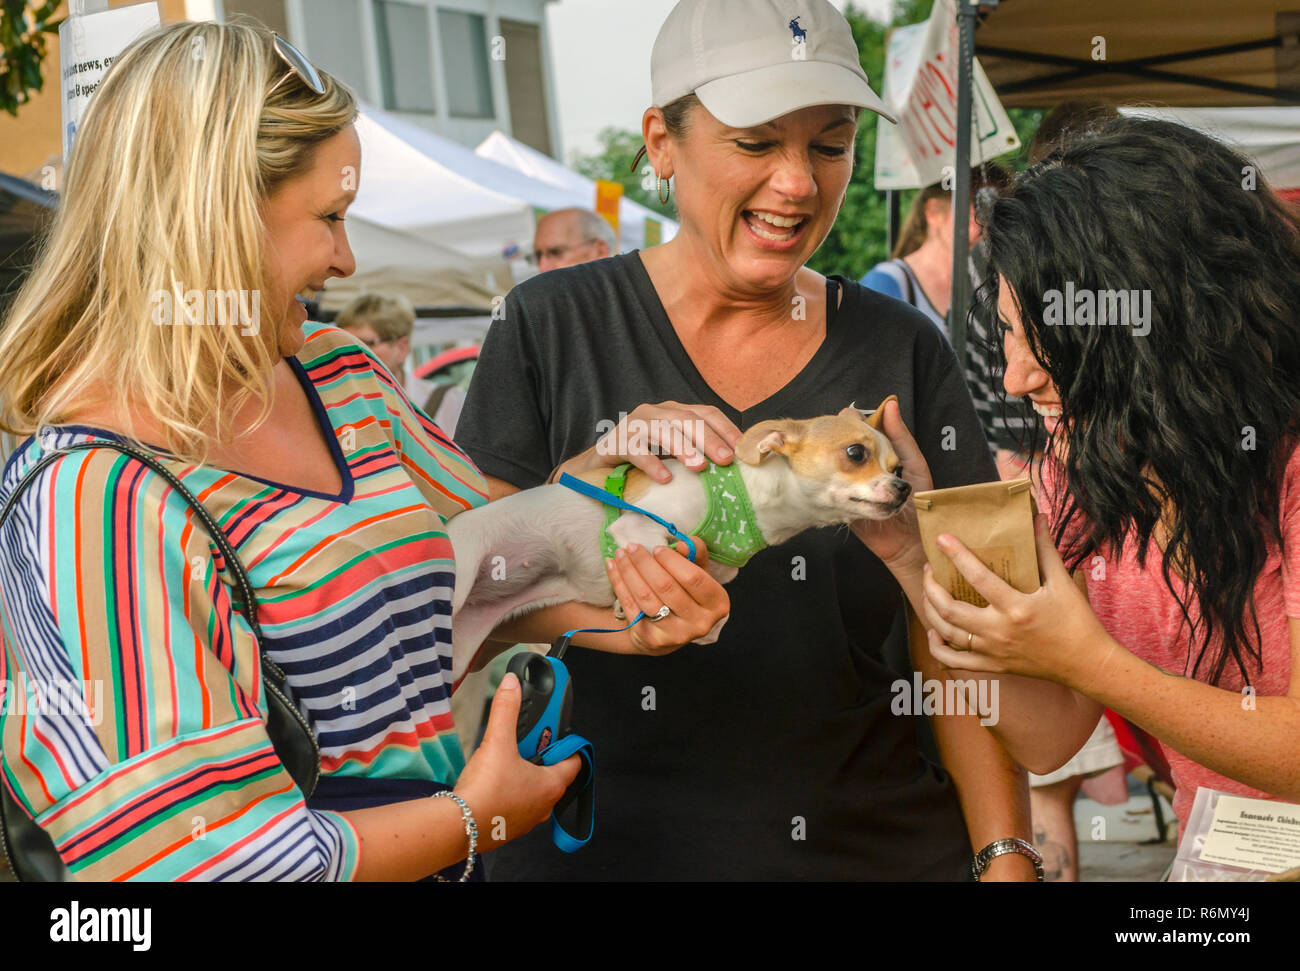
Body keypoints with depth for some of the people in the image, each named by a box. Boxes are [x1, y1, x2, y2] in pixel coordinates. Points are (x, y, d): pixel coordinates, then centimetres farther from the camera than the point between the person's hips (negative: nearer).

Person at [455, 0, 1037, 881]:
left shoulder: (904, 353, 0)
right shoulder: (553, 328, -4)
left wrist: (1007, 857, -8)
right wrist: (597, 473, -20)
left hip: (871, 846, 2)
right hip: (593, 848, -1)